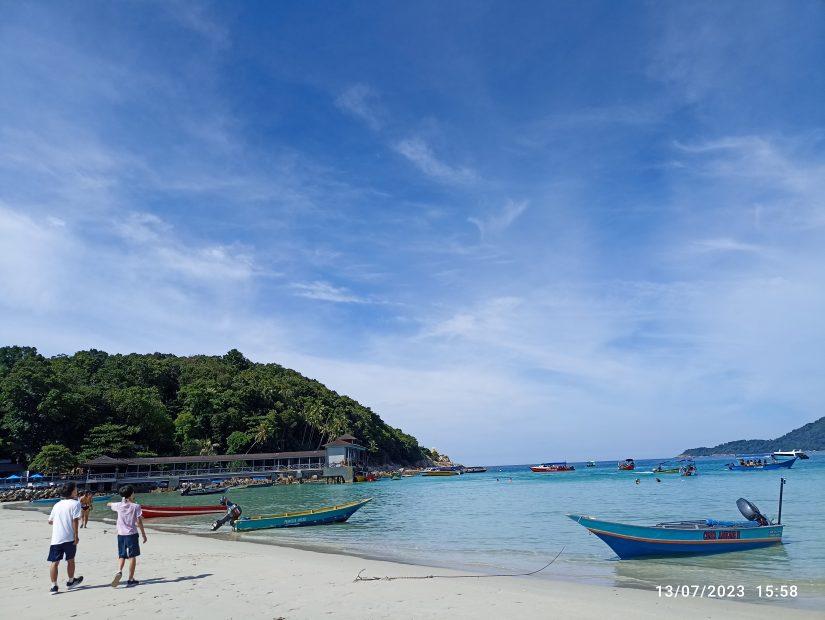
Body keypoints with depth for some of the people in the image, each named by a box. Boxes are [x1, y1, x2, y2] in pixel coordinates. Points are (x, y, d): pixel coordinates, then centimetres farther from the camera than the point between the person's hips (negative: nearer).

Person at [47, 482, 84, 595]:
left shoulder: (57, 505, 12)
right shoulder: (75, 503, -6)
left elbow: (50, 521, 17)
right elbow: (75, 520, -15)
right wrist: (76, 535, -10)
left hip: (56, 539, 3)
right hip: (69, 538, -3)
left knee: (54, 562, 4)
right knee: (70, 560, 15)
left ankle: (54, 586, 2)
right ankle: (71, 581, 30)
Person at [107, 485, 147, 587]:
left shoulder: (119, 505, 1)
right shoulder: (136, 506, -9)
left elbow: (108, 504, 24)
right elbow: (139, 522, -9)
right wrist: (144, 534, -1)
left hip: (121, 534, 3)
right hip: (132, 534, -3)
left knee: (121, 556, 14)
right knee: (132, 556, 6)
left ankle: (119, 571, -12)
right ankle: (130, 579, 8)